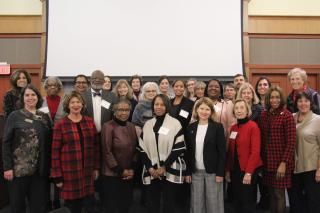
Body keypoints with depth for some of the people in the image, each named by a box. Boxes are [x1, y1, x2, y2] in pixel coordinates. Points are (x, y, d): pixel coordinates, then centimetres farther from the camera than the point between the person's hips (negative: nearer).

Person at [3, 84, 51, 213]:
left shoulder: (45, 117, 6)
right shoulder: (14, 116, -2)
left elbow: (49, 143, 7)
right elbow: (6, 143, -5)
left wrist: (48, 166, 4)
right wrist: (7, 167, -10)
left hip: (39, 170, 3)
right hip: (18, 169, -2)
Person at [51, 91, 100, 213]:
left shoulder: (90, 122, 4)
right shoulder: (60, 125, -6)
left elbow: (96, 145, 8)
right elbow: (55, 151, -7)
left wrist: (96, 167, 6)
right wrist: (57, 176, -8)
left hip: (88, 171, 3)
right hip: (69, 172, -3)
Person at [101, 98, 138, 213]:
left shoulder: (131, 126, 5)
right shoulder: (108, 126, -13)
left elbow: (134, 149, 9)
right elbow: (107, 152, -13)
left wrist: (132, 169, -1)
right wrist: (120, 171, -11)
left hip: (129, 175, 5)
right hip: (112, 174, -5)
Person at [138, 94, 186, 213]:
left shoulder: (175, 123, -3)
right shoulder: (148, 124, 8)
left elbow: (179, 148, -7)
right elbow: (142, 148, 6)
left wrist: (164, 167, -10)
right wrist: (150, 168, -5)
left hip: (170, 172, -3)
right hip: (151, 172, 3)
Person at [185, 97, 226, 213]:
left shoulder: (218, 127, -6)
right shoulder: (191, 128, 4)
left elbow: (222, 151, -7)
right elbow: (188, 152, 6)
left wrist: (220, 173, -12)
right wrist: (188, 172, 3)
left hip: (213, 172, -3)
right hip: (196, 172, 3)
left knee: (213, 203, 6)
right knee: (196, 203, 11)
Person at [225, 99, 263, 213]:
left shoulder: (253, 126, -11)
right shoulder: (233, 128, 9)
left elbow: (255, 151, -16)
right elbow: (230, 151, 11)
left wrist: (248, 172, -19)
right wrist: (228, 170, 7)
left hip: (247, 170, -6)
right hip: (235, 169, 6)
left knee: (247, 201, 4)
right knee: (237, 201, 14)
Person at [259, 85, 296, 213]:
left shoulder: (287, 115, -10)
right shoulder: (264, 114, 5)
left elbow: (291, 142, -13)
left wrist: (284, 162, -17)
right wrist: (262, 158, 6)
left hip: (280, 162, -5)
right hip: (267, 161, 5)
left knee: (279, 194, 2)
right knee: (272, 193, 14)